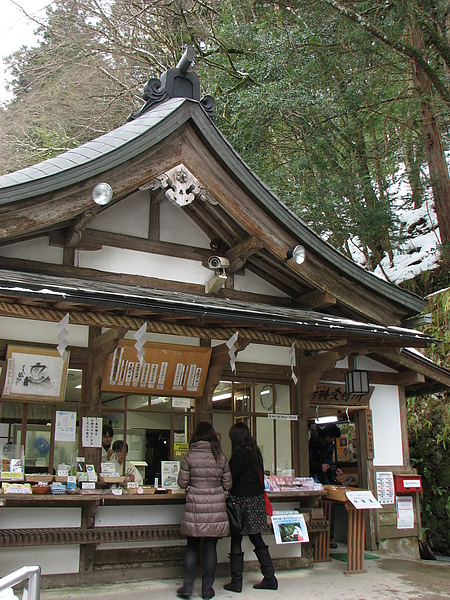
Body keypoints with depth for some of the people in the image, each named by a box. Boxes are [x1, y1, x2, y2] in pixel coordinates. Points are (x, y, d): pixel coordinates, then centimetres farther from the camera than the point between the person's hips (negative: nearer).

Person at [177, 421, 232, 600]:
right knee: (211, 546, 8)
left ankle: (188, 585, 10)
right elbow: (227, 484, 4)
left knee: (192, 545, 12)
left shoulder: (189, 456, -4)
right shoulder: (220, 457, 0)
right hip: (216, 507, 1)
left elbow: (182, 483, -2)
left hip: (195, 507, -1)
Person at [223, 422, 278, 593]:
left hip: (242, 500, -8)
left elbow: (230, 478, -14)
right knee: (256, 539, 14)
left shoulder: (239, 453, -14)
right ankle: (269, 577, 15)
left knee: (236, 540, 1)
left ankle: (236, 581, 6)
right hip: (257, 499, 8)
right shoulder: (256, 452, 9)